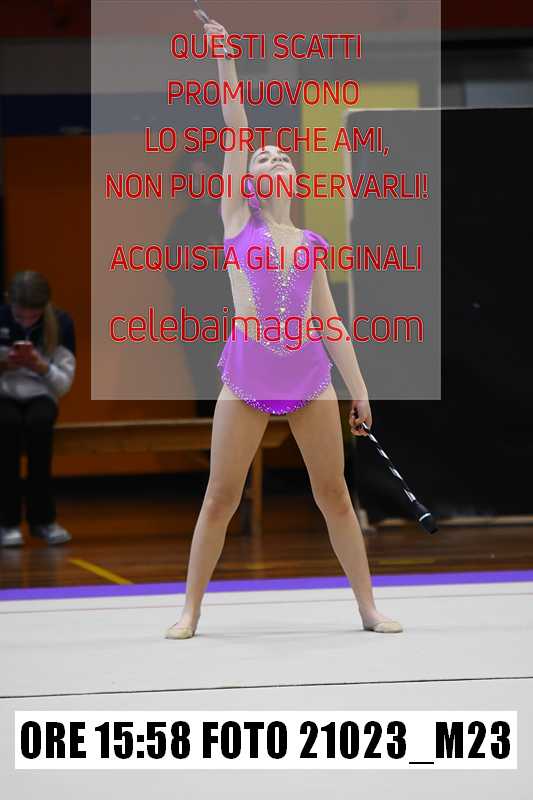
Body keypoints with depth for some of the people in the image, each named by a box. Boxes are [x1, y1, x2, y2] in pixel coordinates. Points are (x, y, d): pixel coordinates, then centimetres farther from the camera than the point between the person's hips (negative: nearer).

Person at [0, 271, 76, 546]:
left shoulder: (61, 323, -8)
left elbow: (65, 383, -7)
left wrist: (39, 366, -25)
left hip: (40, 396, 1)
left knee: (39, 423, -35)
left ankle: (42, 518, -20)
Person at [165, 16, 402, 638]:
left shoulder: (310, 243, 12)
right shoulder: (237, 220, 6)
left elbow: (329, 320, 13)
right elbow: (236, 133, 0)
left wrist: (359, 389, 10)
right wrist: (224, 60, -3)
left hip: (310, 376, 2)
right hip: (247, 376, -2)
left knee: (334, 495, 5)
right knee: (220, 497, 1)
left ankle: (368, 606, 13)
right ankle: (191, 610, 11)